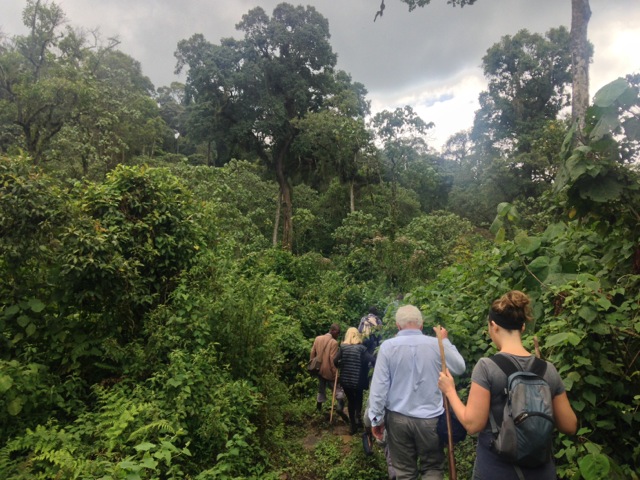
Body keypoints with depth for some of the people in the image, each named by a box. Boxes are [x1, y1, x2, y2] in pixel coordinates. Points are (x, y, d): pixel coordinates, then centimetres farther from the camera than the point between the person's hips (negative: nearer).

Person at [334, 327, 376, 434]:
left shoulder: (343, 347, -3)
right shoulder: (361, 348, -9)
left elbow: (335, 361, -9)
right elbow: (373, 360, -20)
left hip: (345, 379, 1)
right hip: (358, 380, -1)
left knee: (350, 400, 19)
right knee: (358, 399, 25)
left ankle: (353, 425, 22)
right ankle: (357, 417, 5)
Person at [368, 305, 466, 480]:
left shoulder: (388, 346, -10)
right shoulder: (437, 344, -8)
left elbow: (379, 385, -9)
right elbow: (460, 367, 9)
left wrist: (376, 417, 0)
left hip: (398, 418, 0)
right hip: (430, 418, 0)